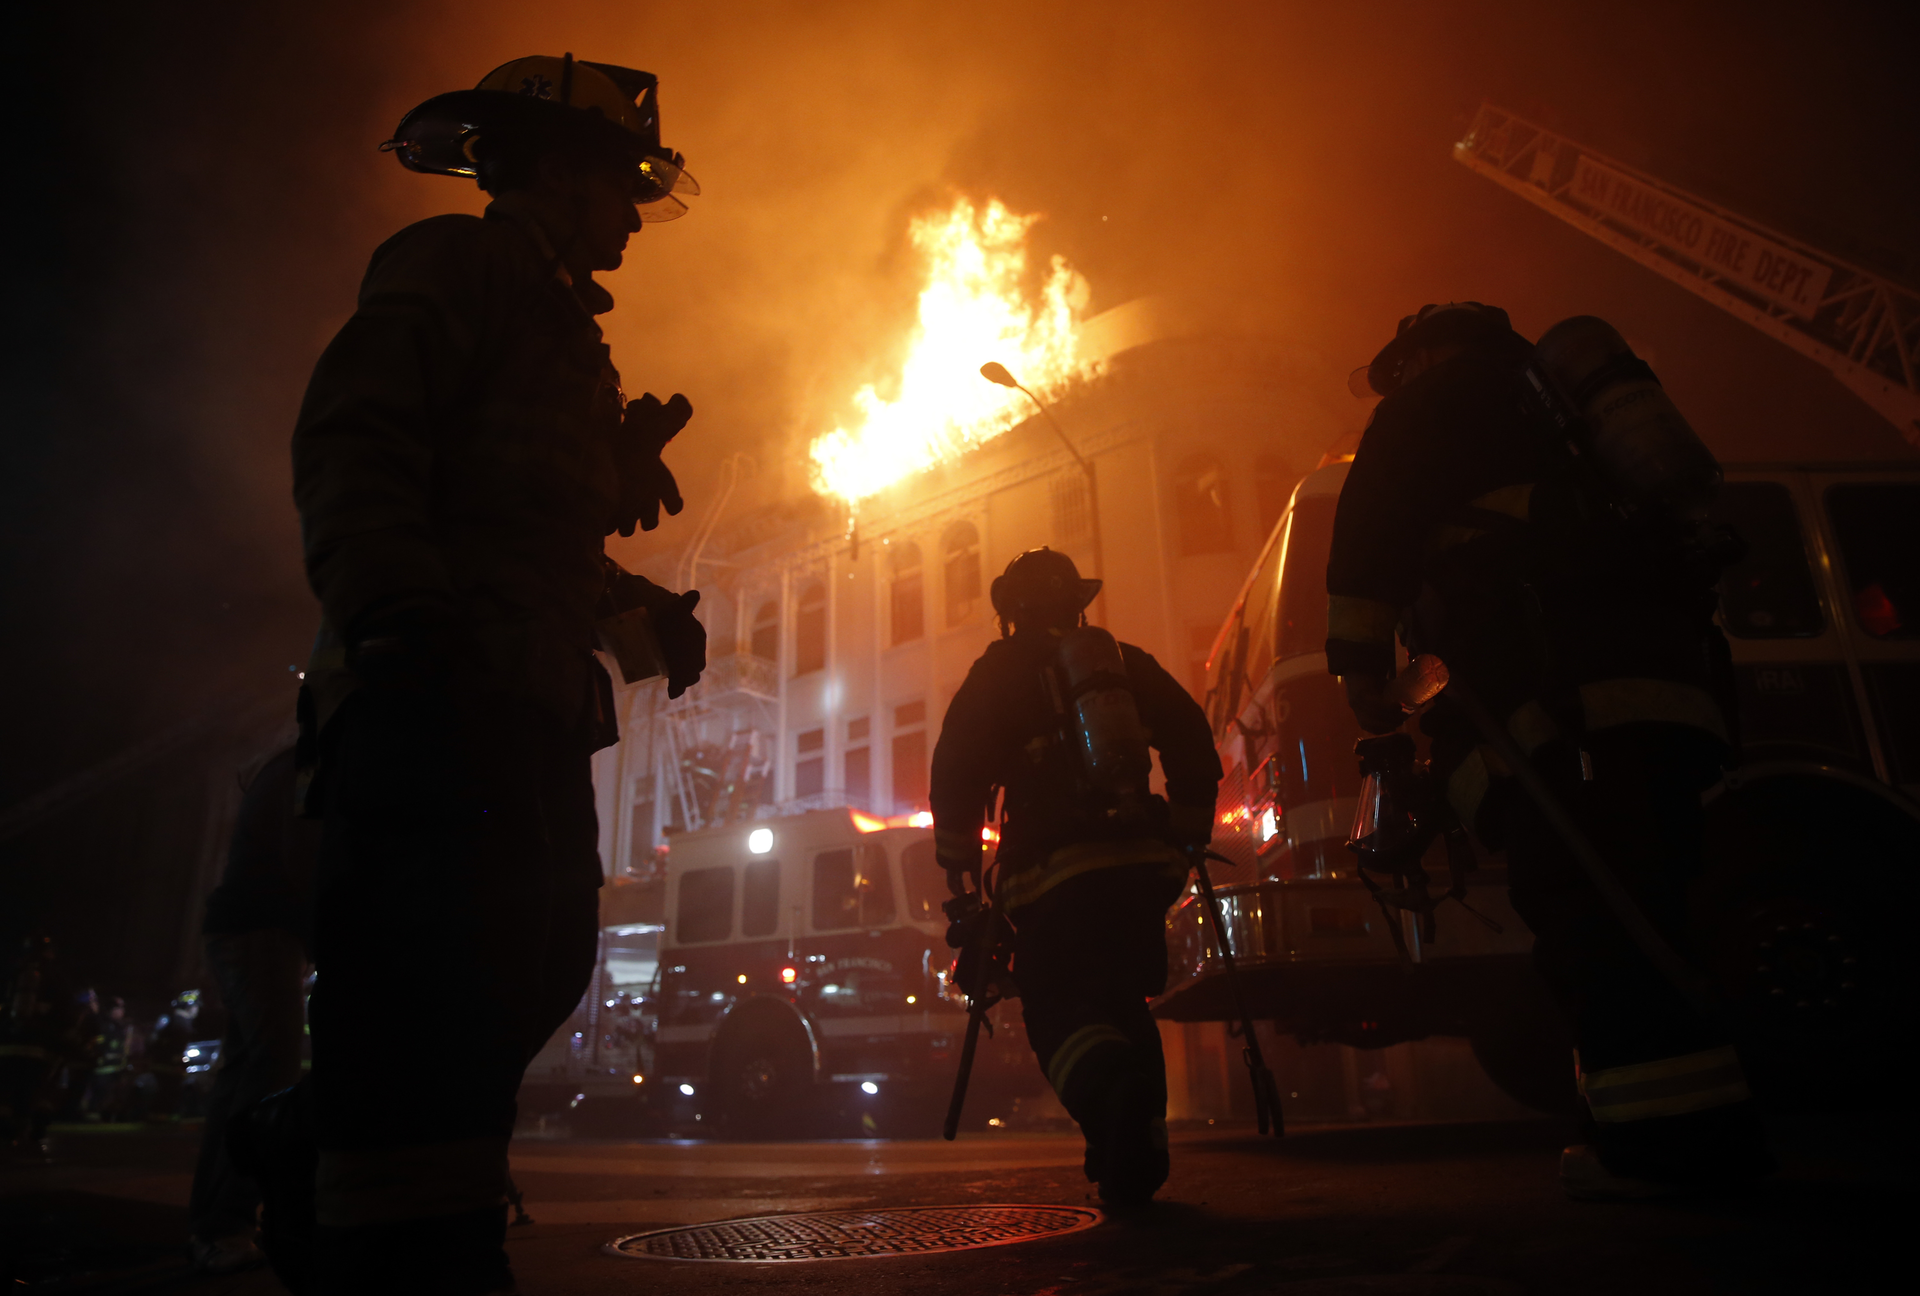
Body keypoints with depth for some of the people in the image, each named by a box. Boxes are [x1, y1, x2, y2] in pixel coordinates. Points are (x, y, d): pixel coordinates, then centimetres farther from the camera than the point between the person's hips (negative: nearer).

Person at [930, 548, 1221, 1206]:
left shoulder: (1000, 670, 8)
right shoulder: (1124, 662, 17)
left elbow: (957, 765, 0)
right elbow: (1194, 744, 12)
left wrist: (956, 861, 5)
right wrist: (1188, 833, 16)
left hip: (1053, 867, -4)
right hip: (1140, 859, 4)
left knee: (1056, 1010, -3)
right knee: (1122, 1001, 18)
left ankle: (1116, 1092, -34)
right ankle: (1138, 1150, 13)